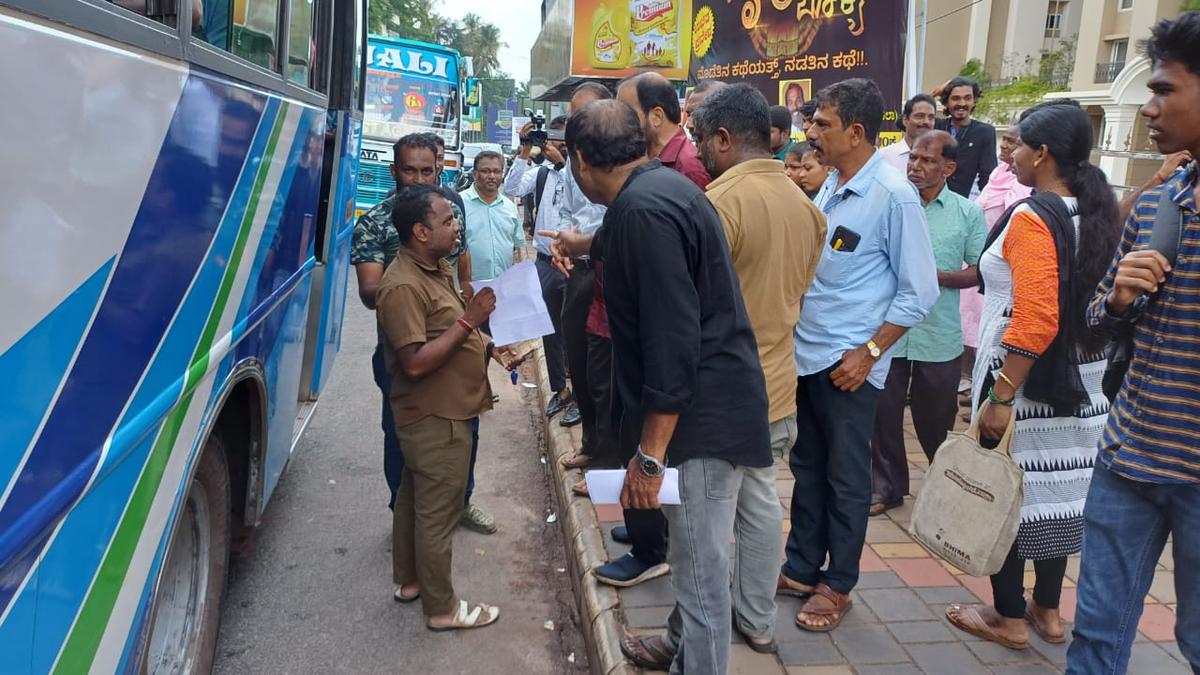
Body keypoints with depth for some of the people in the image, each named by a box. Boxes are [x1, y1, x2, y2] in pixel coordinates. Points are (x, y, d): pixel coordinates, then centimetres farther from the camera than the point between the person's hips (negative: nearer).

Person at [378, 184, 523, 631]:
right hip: (435, 418, -10)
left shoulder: (436, 267, 7)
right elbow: (416, 362, -28)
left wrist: (492, 346, 6)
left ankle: (408, 580, 38)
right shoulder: (403, 286, -24)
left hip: (439, 412, 10)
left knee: (415, 499, 22)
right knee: (438, 512, 3)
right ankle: (442, 608, 18)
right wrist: (469, 321, -26)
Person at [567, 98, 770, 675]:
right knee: (695, 563, 24)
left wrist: (650, 453, -20)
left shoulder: (643, 209, -20)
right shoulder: (665, 185, 11)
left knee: (701, 577, 2)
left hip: (702, 417, -11)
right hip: (714, 405, 11)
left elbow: (672, 342, -25)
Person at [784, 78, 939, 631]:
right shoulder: (830, 186, 6)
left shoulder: (893, 195, -14)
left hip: (848, 363, -7)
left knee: (845, 479, 8)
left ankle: (837, 585, 24)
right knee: (807, 467, 16)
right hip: (804, 353, 7)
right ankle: (801, 568, 31)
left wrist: (869, 352, -15)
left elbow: (919, 291, -12)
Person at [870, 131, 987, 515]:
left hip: (939, 336, -1)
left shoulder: (968, 213, 1)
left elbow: (981, 270, 1)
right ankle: (887, 487, 24)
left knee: (935, 419, 12)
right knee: (884, 413, 7)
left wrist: (939, 277, -15)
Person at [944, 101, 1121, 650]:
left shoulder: (1033, 218, -18)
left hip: (1026, 377, -8)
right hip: (1080, 379, 8)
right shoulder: (1098, 211, 8)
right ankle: (1047, 610, 30)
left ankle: (1008, 618, 17)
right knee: (1057, 487, 16)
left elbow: (1035, 322, -25)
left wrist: (1000, 397, -23)